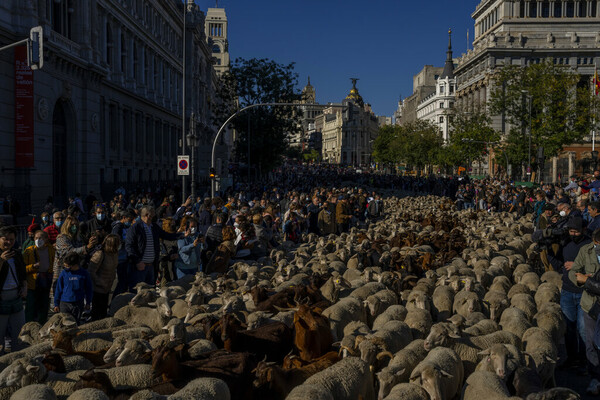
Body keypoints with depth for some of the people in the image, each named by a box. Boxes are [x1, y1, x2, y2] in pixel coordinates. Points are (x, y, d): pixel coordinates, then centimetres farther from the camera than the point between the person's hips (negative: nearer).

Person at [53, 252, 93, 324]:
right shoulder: (63, 273, -4)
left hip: (78, 304, 0)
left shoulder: (84, 273, -6)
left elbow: (89, 289, 7)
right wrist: (56, 304, 5)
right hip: (64, 303, 0)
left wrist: (88, 303, 9)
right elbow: (58, 289, 4)